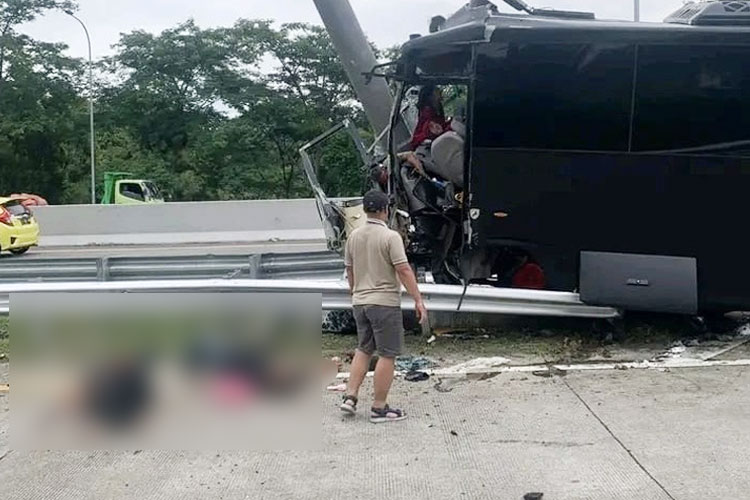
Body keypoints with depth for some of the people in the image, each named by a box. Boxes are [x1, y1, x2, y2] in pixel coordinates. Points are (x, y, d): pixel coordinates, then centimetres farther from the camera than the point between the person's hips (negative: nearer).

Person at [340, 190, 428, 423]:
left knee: (363, 350, 20)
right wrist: (419, 300, -15)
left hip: (360, 302, 7)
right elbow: (404, 270, -18)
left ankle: (350, 396, 13)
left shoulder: (354, 236, 7)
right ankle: (379, 408, 4)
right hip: (385, 302, -7)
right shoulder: (390, 237, -13)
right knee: (387, 355, 1)